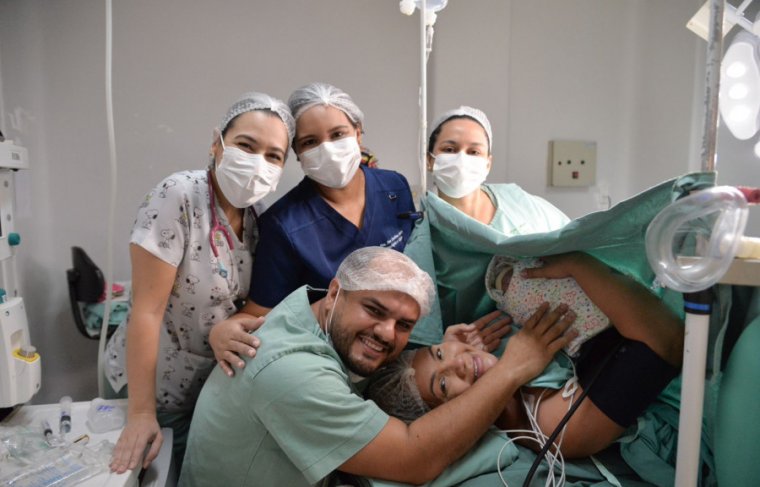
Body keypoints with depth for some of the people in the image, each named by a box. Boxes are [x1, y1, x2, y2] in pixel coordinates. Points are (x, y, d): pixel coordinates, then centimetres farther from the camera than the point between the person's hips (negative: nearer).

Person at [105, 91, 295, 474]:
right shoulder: (177, 197, -25)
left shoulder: (254, 217, -5)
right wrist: (141, 413, -23)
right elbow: (147, 309, -25)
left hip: (215, 378, 6)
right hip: (158, 383, -5)